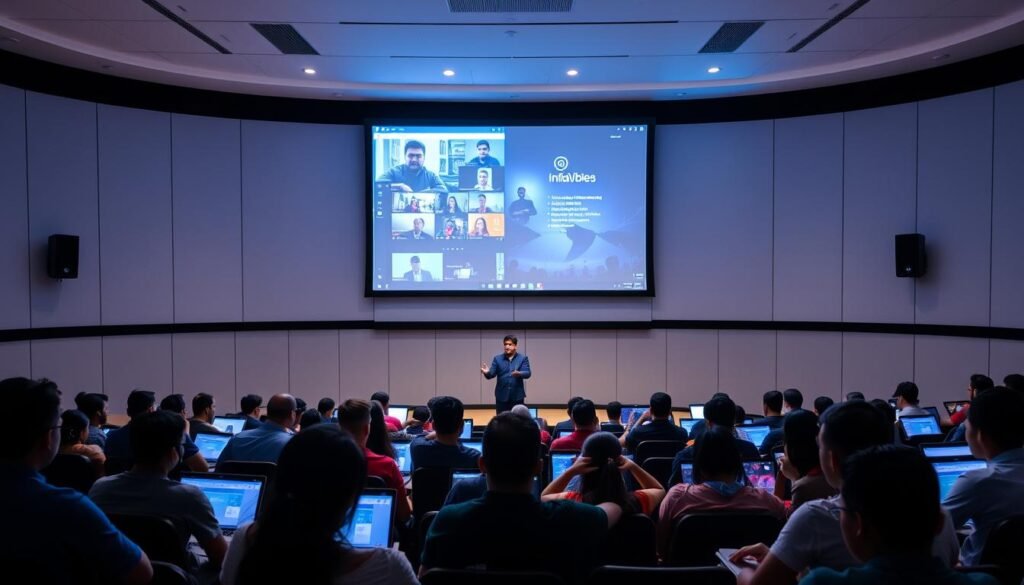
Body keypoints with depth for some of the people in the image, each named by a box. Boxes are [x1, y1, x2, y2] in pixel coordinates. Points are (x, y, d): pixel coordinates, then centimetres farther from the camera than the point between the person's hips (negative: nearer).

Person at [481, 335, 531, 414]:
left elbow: (528, 373, -9)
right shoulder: (497, 358, 6)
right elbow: (492, 373, -2)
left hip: (517, 396, -1)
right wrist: (487, 373, -26)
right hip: (502, 396, 1)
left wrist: (519, 373, -32)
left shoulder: (523, 358, 2)